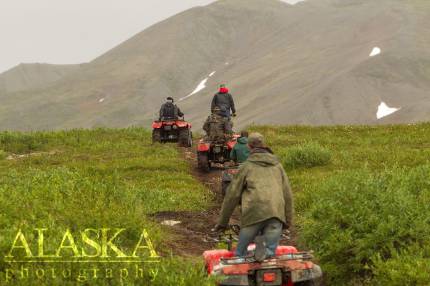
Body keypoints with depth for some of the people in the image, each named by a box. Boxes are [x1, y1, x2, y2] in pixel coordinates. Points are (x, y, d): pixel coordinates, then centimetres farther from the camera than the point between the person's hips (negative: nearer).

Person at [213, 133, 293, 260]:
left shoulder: (247, 166, 13)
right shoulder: (277, 166, 23)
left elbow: (232, 195, 11)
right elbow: (287, 194, 22)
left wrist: (222, 223, 17)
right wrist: (288, 221, 28)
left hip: (254, 213, -3)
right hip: (276, 214, 3)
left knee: (240, 255, 7)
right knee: (270, 255, 2)